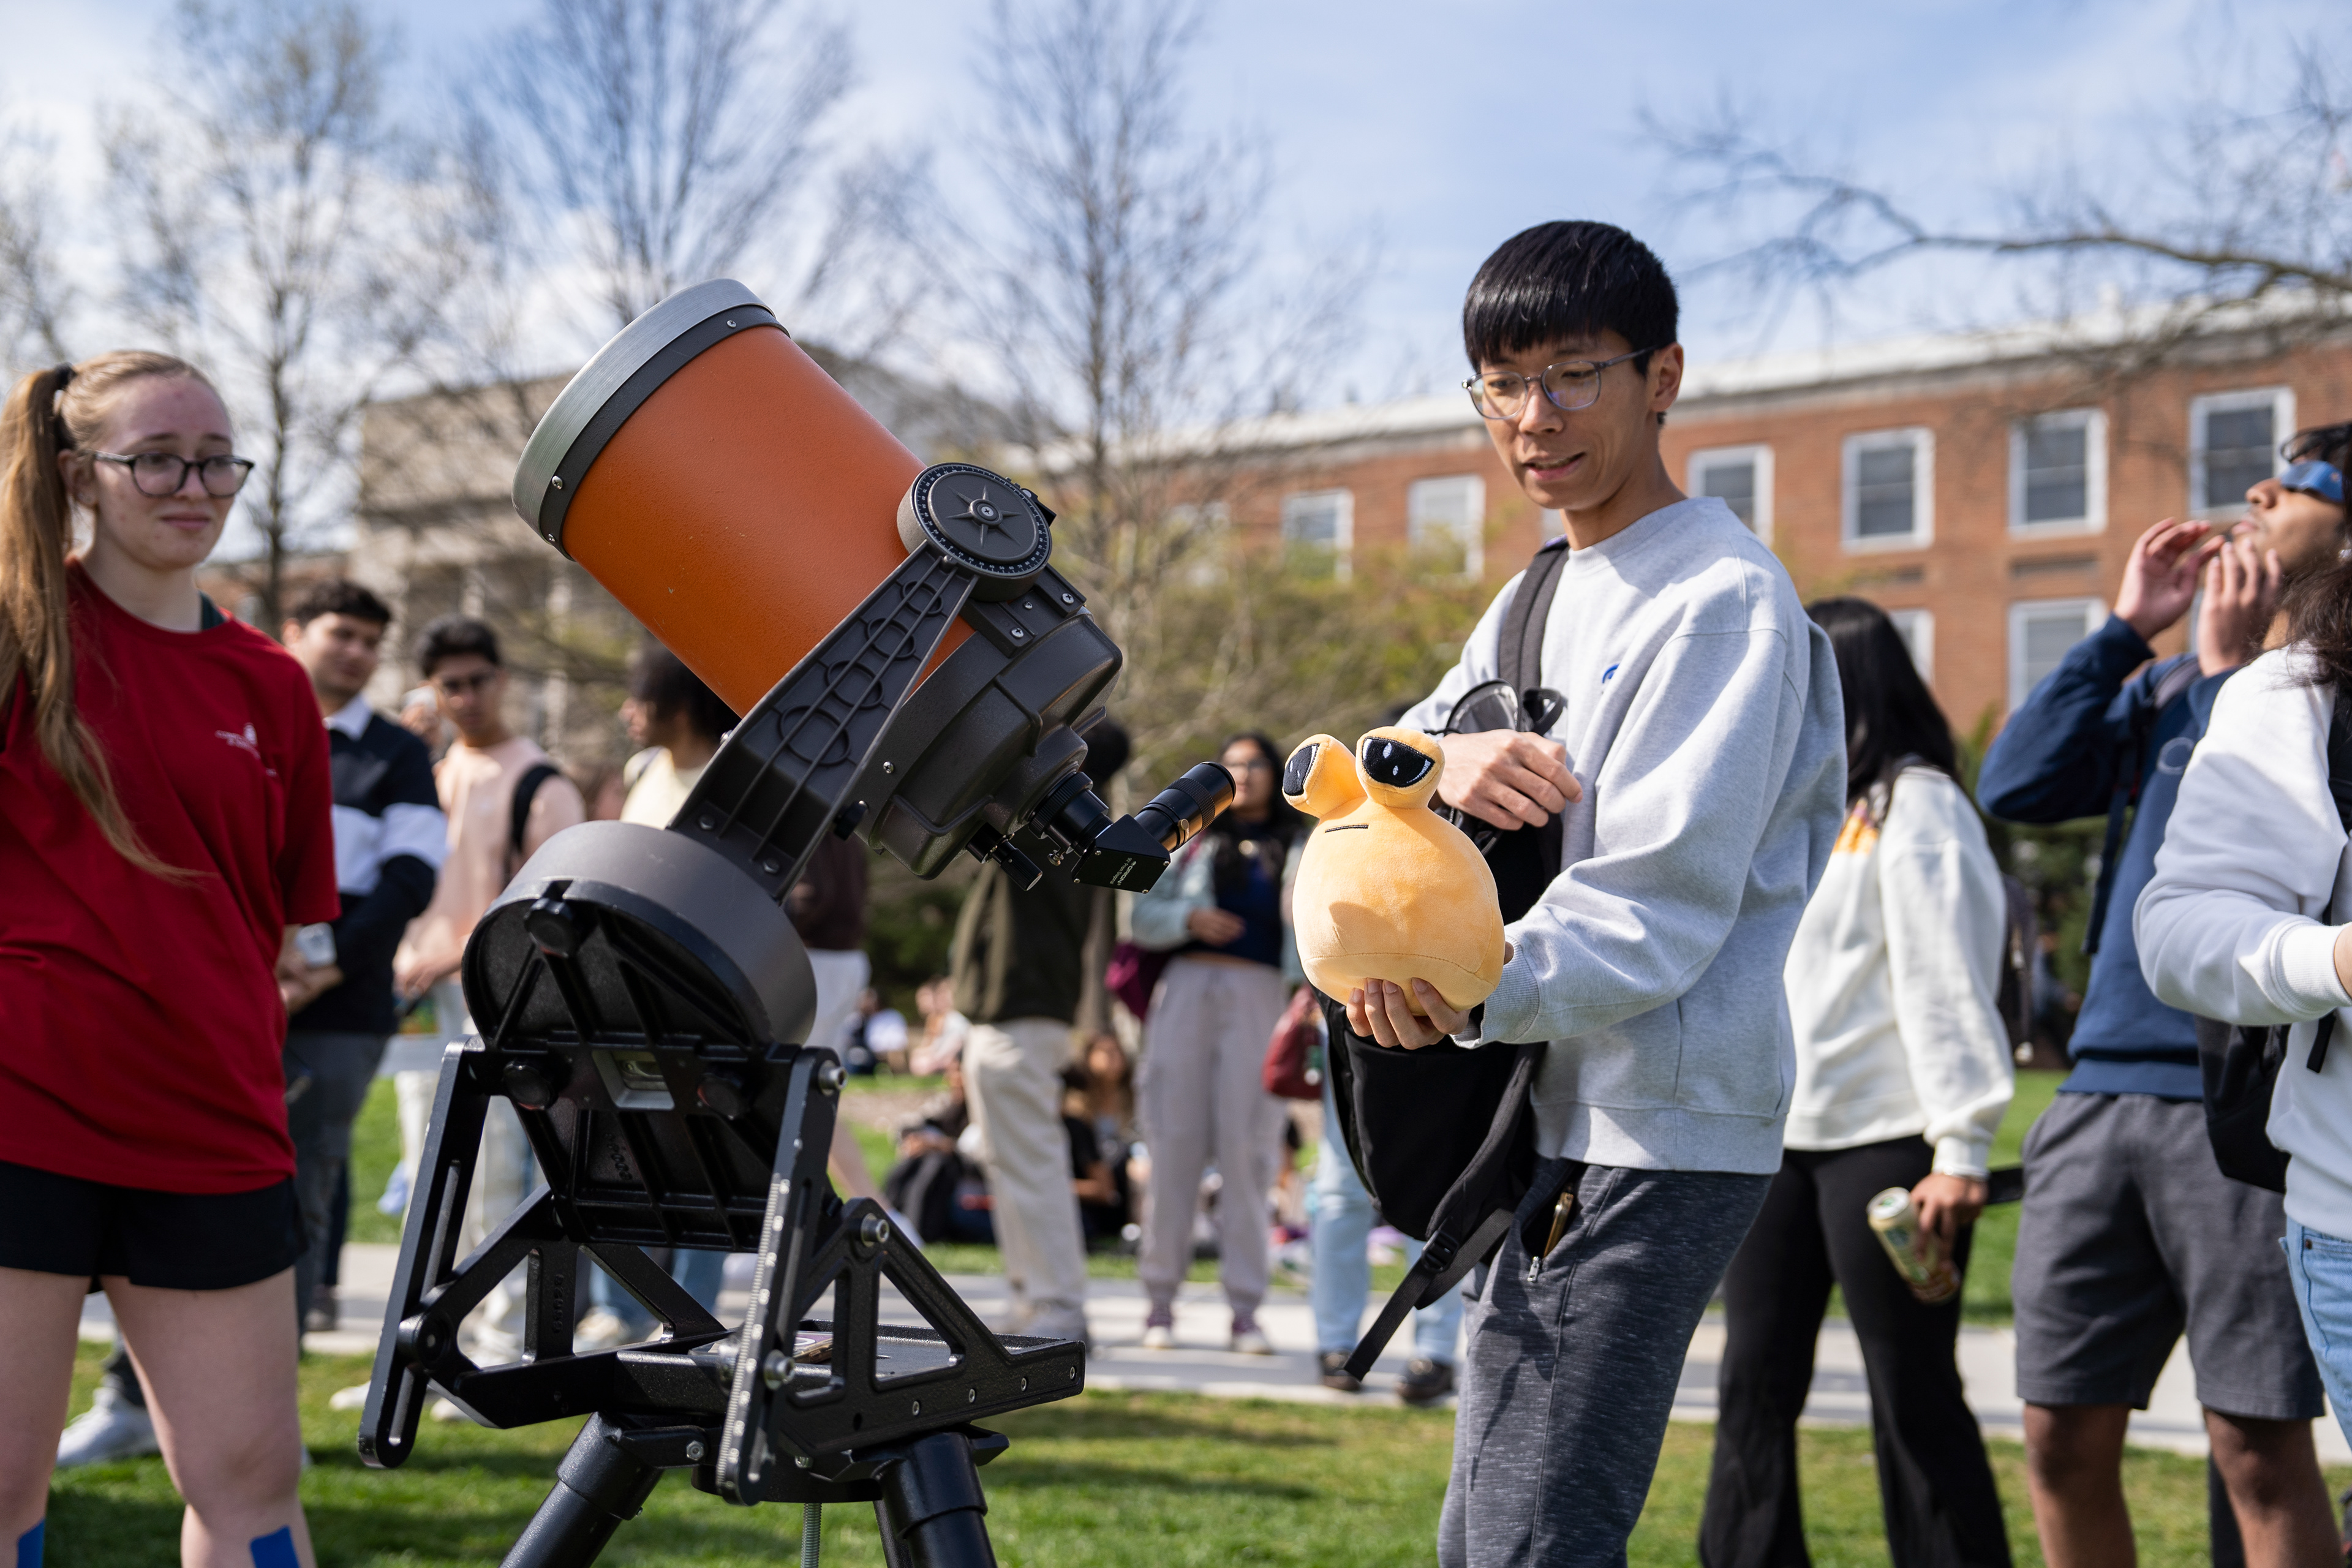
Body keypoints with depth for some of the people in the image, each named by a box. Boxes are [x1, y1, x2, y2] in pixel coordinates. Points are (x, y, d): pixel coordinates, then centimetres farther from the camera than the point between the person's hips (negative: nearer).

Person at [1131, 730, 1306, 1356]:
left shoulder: (1301, 849, 15)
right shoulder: (1192, 841, 18)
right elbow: (1142, 916, 13)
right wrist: (1190, 918, -5)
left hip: (1258, 996, -1)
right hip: (1188, 989, 1)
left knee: (1246, 1148, -6)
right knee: (1175, 1144, -3)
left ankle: (1245, 1309, -2)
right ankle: (1160, 1299, 2)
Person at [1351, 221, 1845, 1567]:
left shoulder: (1723, 597, -10)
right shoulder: (1537, 600, 18)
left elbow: (1658, 911, -18)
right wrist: (1441, 762, -13)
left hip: (1663, 1134, -9)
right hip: (1553, 1122, 9)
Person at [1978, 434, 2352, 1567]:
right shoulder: (2169, 682, 19)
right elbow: (2017, 786, 8)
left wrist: (2232, 667, -8)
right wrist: (2127, 628, 7)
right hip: (2105, 1084, 6)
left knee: (2258, 1445, -3)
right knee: (2065, 1434, 8)